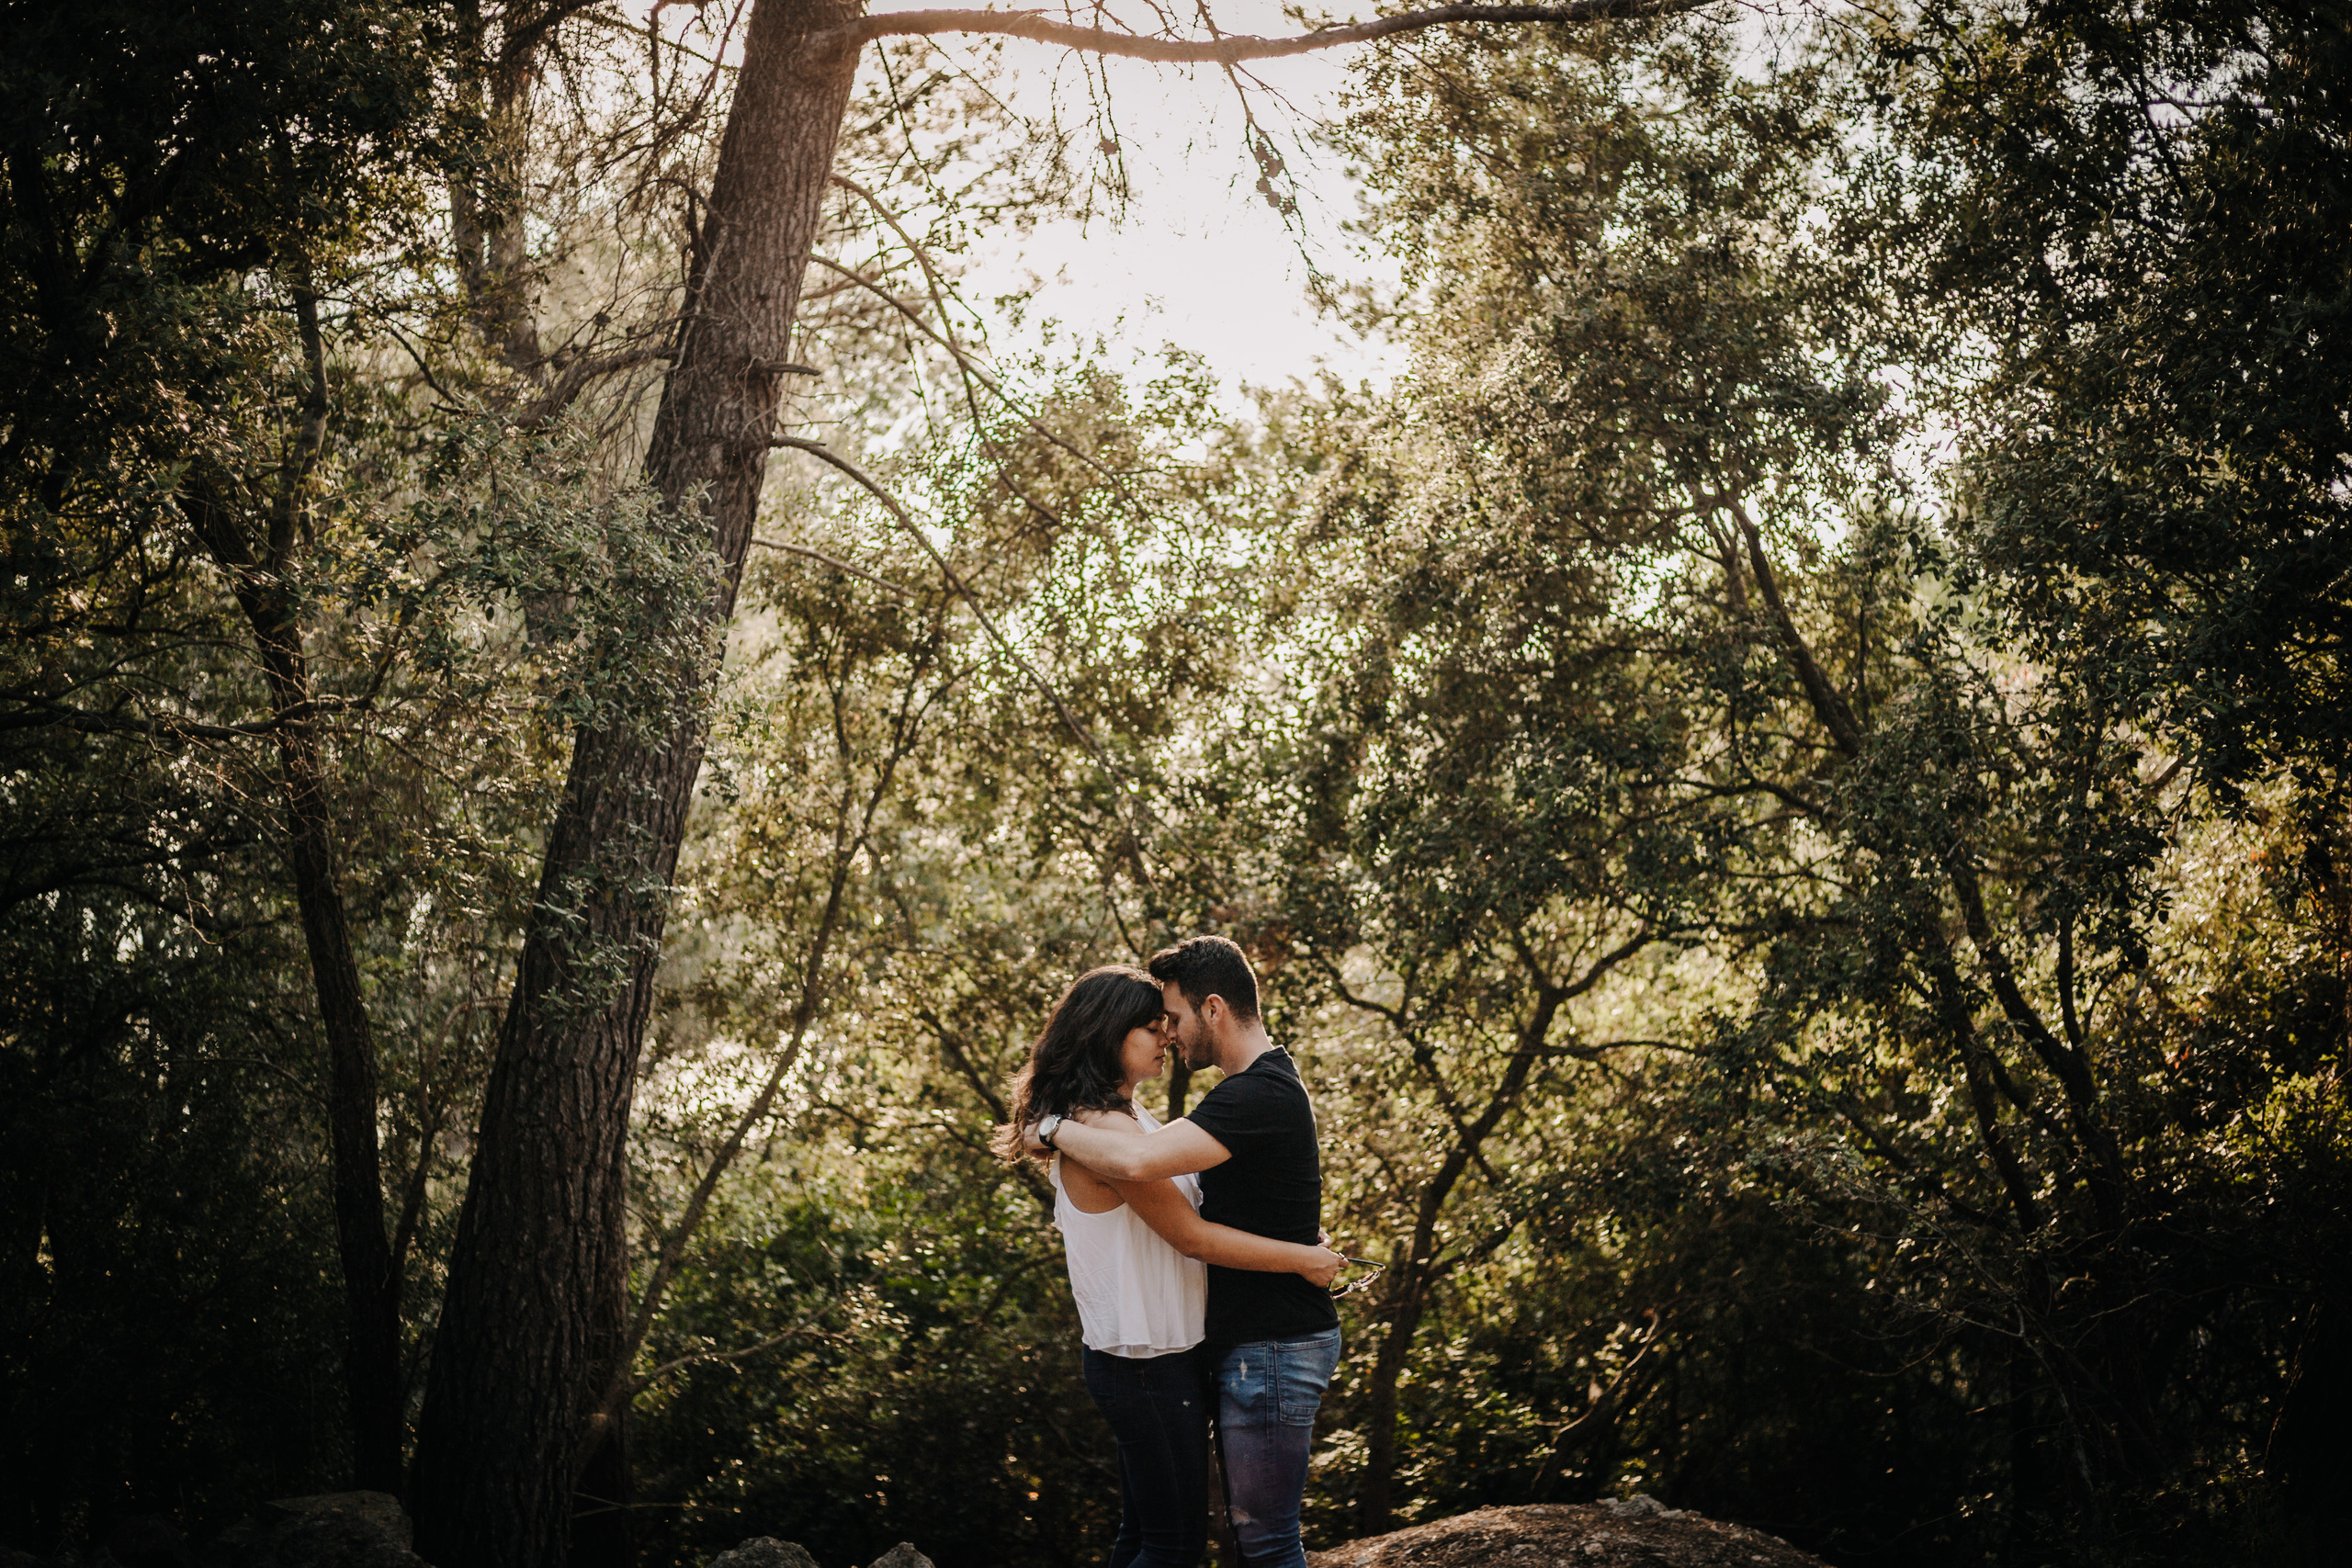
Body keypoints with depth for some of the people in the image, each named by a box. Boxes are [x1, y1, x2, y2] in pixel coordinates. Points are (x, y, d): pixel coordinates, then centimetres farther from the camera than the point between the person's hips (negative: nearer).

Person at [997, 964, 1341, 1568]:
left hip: (1155, 1357, 10)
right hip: (1149, 1365, -10)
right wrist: (1300, 1259, -11)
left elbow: (1191, 1209, 14)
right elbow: (1190, 1235, -19)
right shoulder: (1106, 1131, -21)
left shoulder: (1127, 1119, 12)